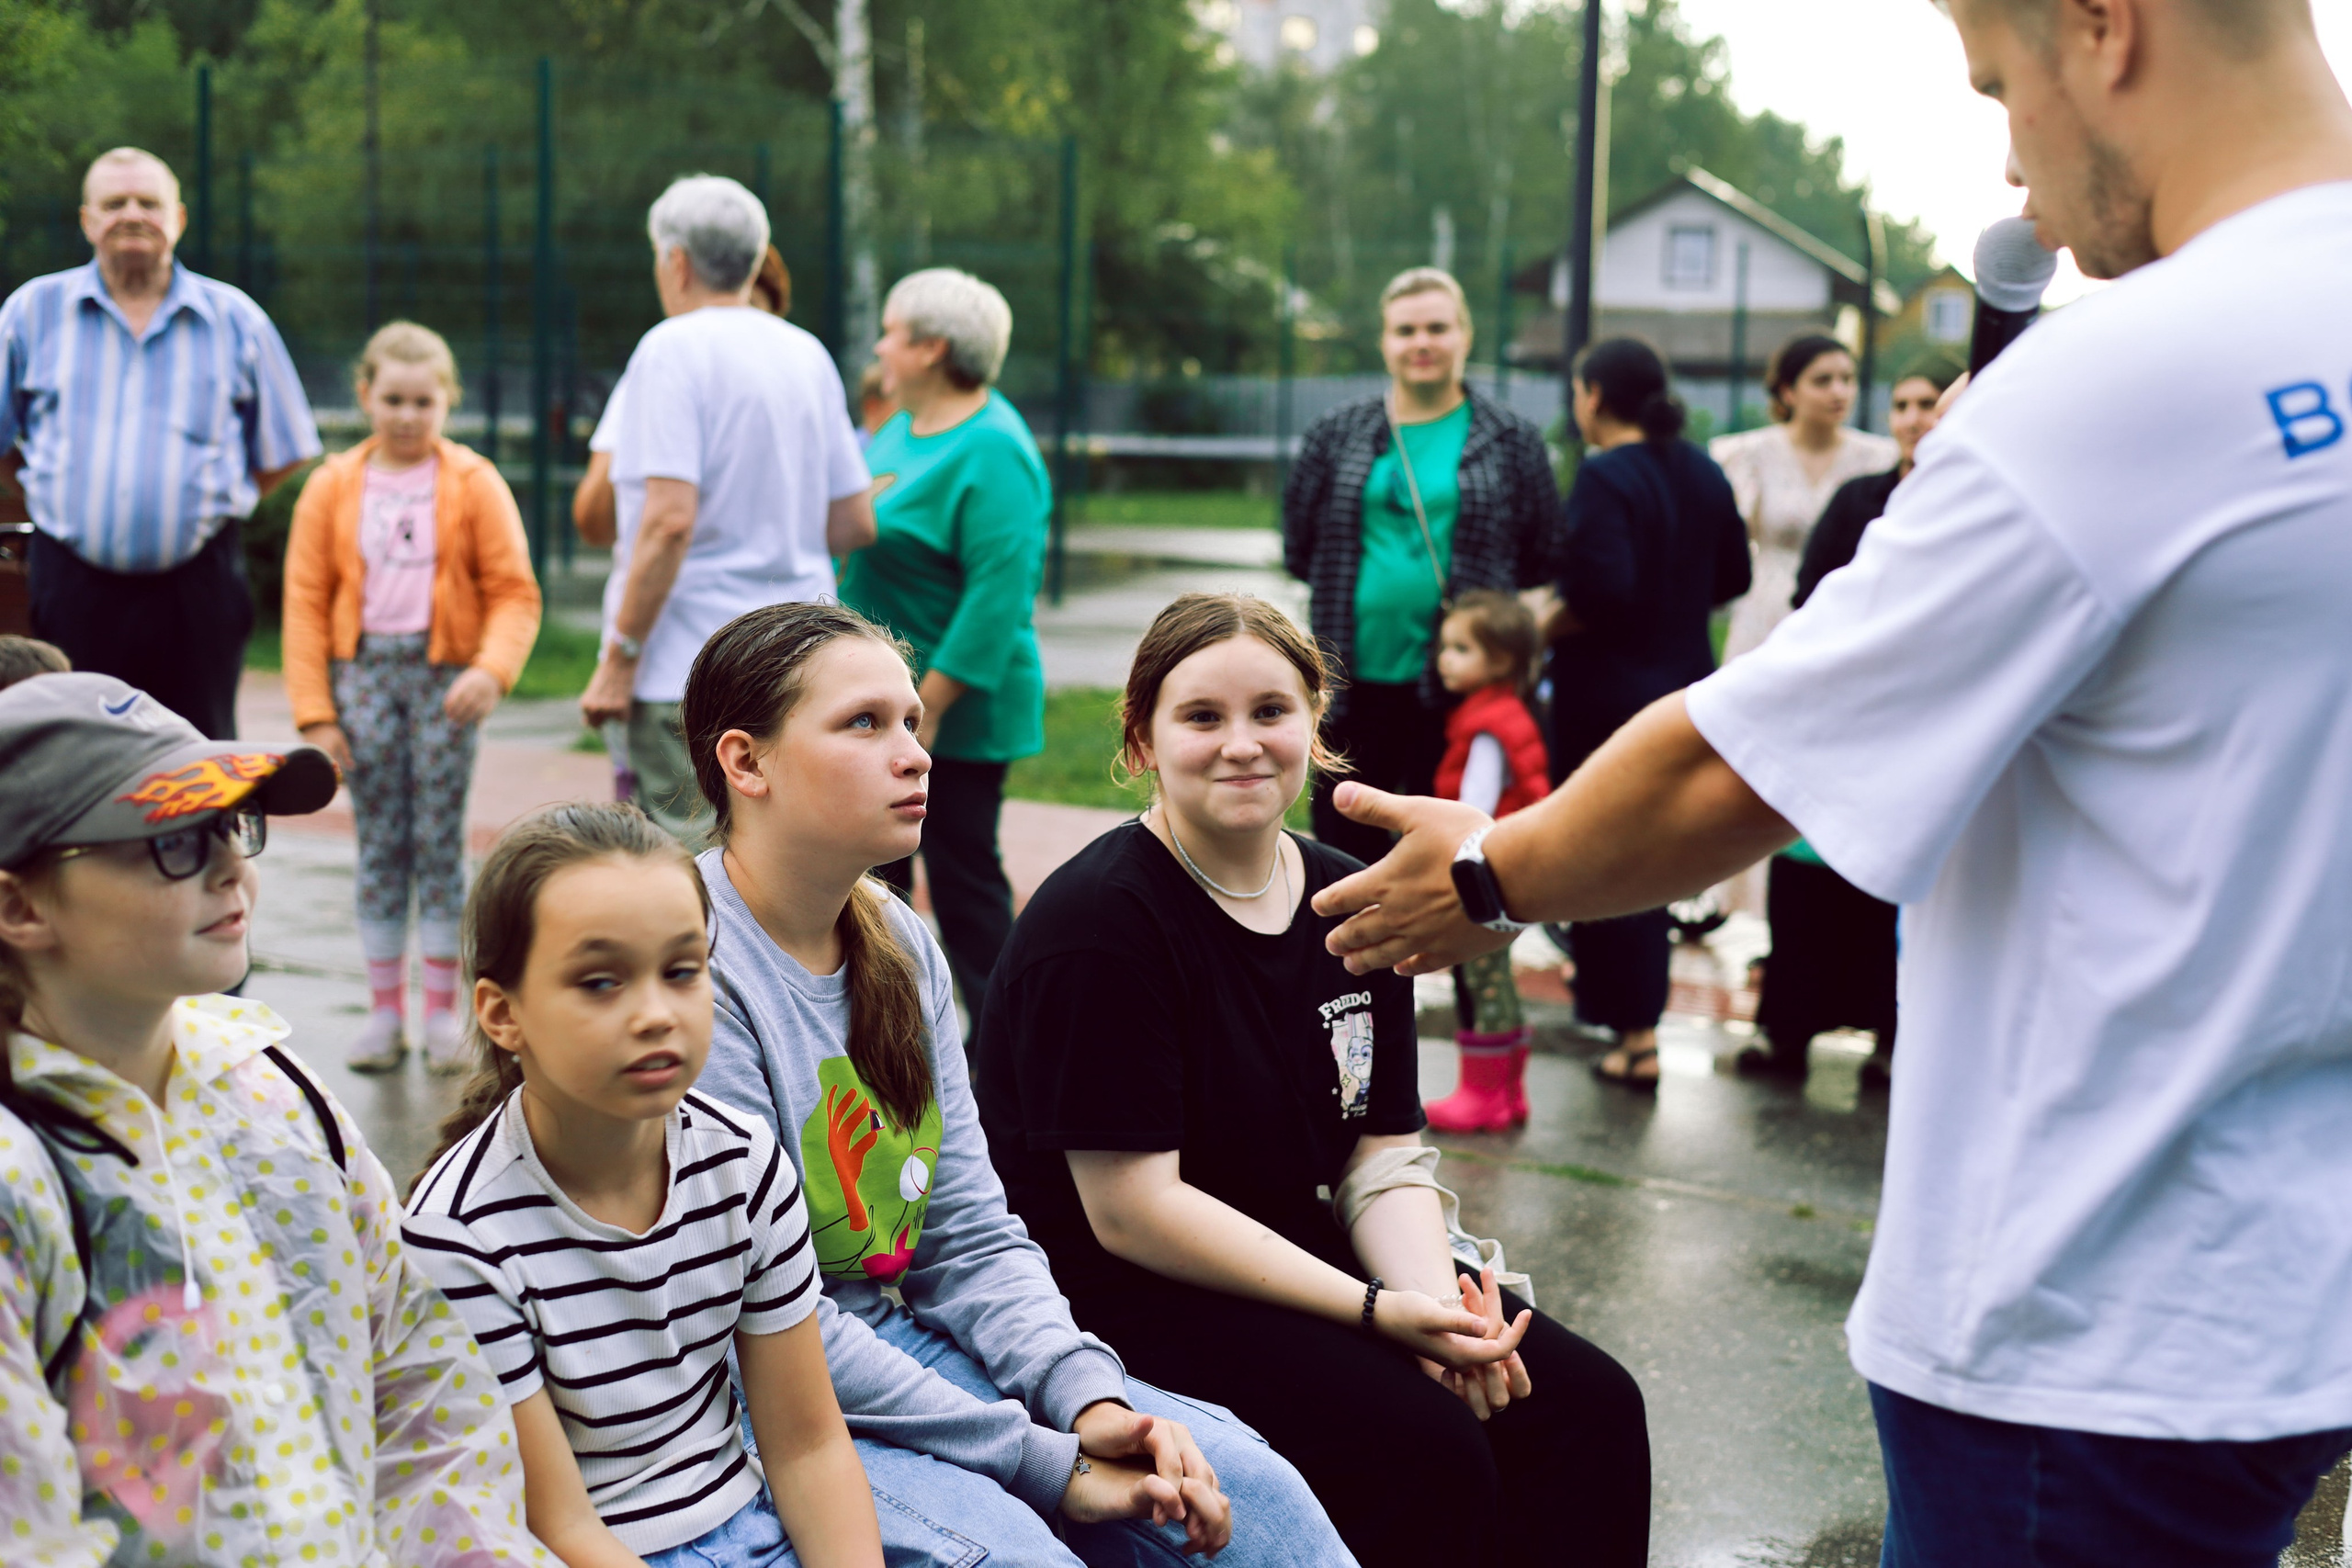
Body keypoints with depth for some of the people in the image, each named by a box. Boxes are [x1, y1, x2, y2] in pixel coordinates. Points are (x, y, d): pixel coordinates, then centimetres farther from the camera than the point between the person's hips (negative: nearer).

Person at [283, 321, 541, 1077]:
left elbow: (514, 593, -2)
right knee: (378, 844, 4)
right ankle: (385, 1014, 11)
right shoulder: (333, 488, 5)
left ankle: (443, 1014, 10)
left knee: (440, 839, 1)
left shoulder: (474, 483, 1)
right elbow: (305, 601, 4)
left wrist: (492, 671, -20)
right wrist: (315, 714, -2)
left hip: (445, 672, -1)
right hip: (362, 669, 1)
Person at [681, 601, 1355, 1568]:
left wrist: (1088, 1398, -11)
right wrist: (1046, 1462, -19)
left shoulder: (903, 947, 7)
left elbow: (971, 1236, 8)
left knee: (1241, 1488, -9)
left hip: (908, 1343, 7)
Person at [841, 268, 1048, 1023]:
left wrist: (929, 704, -26)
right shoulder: (903, 427, 11)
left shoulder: (991, 453, -18)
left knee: (963, 881, -2)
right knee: (876, 873, 16)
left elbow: (1000, 591, -25)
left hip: (955, 710, -9)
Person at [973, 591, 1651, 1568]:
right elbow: (1132, 1211, -20)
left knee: (1590, 1407, -8)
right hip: (1117, 1295, -7)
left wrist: (1439, 1308, -16)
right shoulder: (1099, 925, -16)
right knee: (1426, 1450, -25)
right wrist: (1378, 1313, -23)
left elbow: (1385, 1156, 5)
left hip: (1299, 1263, 7)